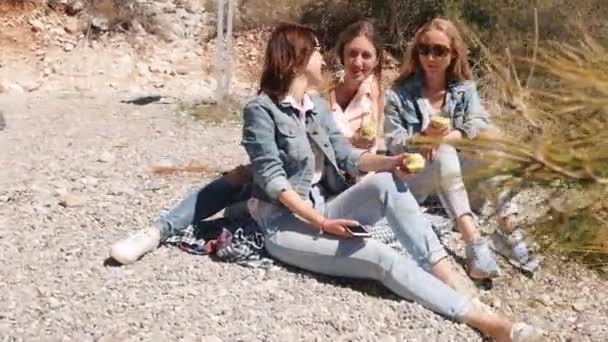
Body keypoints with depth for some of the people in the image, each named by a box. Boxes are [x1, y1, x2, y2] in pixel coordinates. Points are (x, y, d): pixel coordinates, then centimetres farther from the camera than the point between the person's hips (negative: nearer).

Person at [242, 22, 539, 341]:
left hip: (325, 208, 7)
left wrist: (388, 161, -16)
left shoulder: (319, 107, 13)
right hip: (286, 224, -7)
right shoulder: (261, 110, -10)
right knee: (381, 257, -26)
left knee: (386, 183, -20)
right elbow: (272, 180, -16)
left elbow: (346, 155, 4)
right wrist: (322, 223, -23)